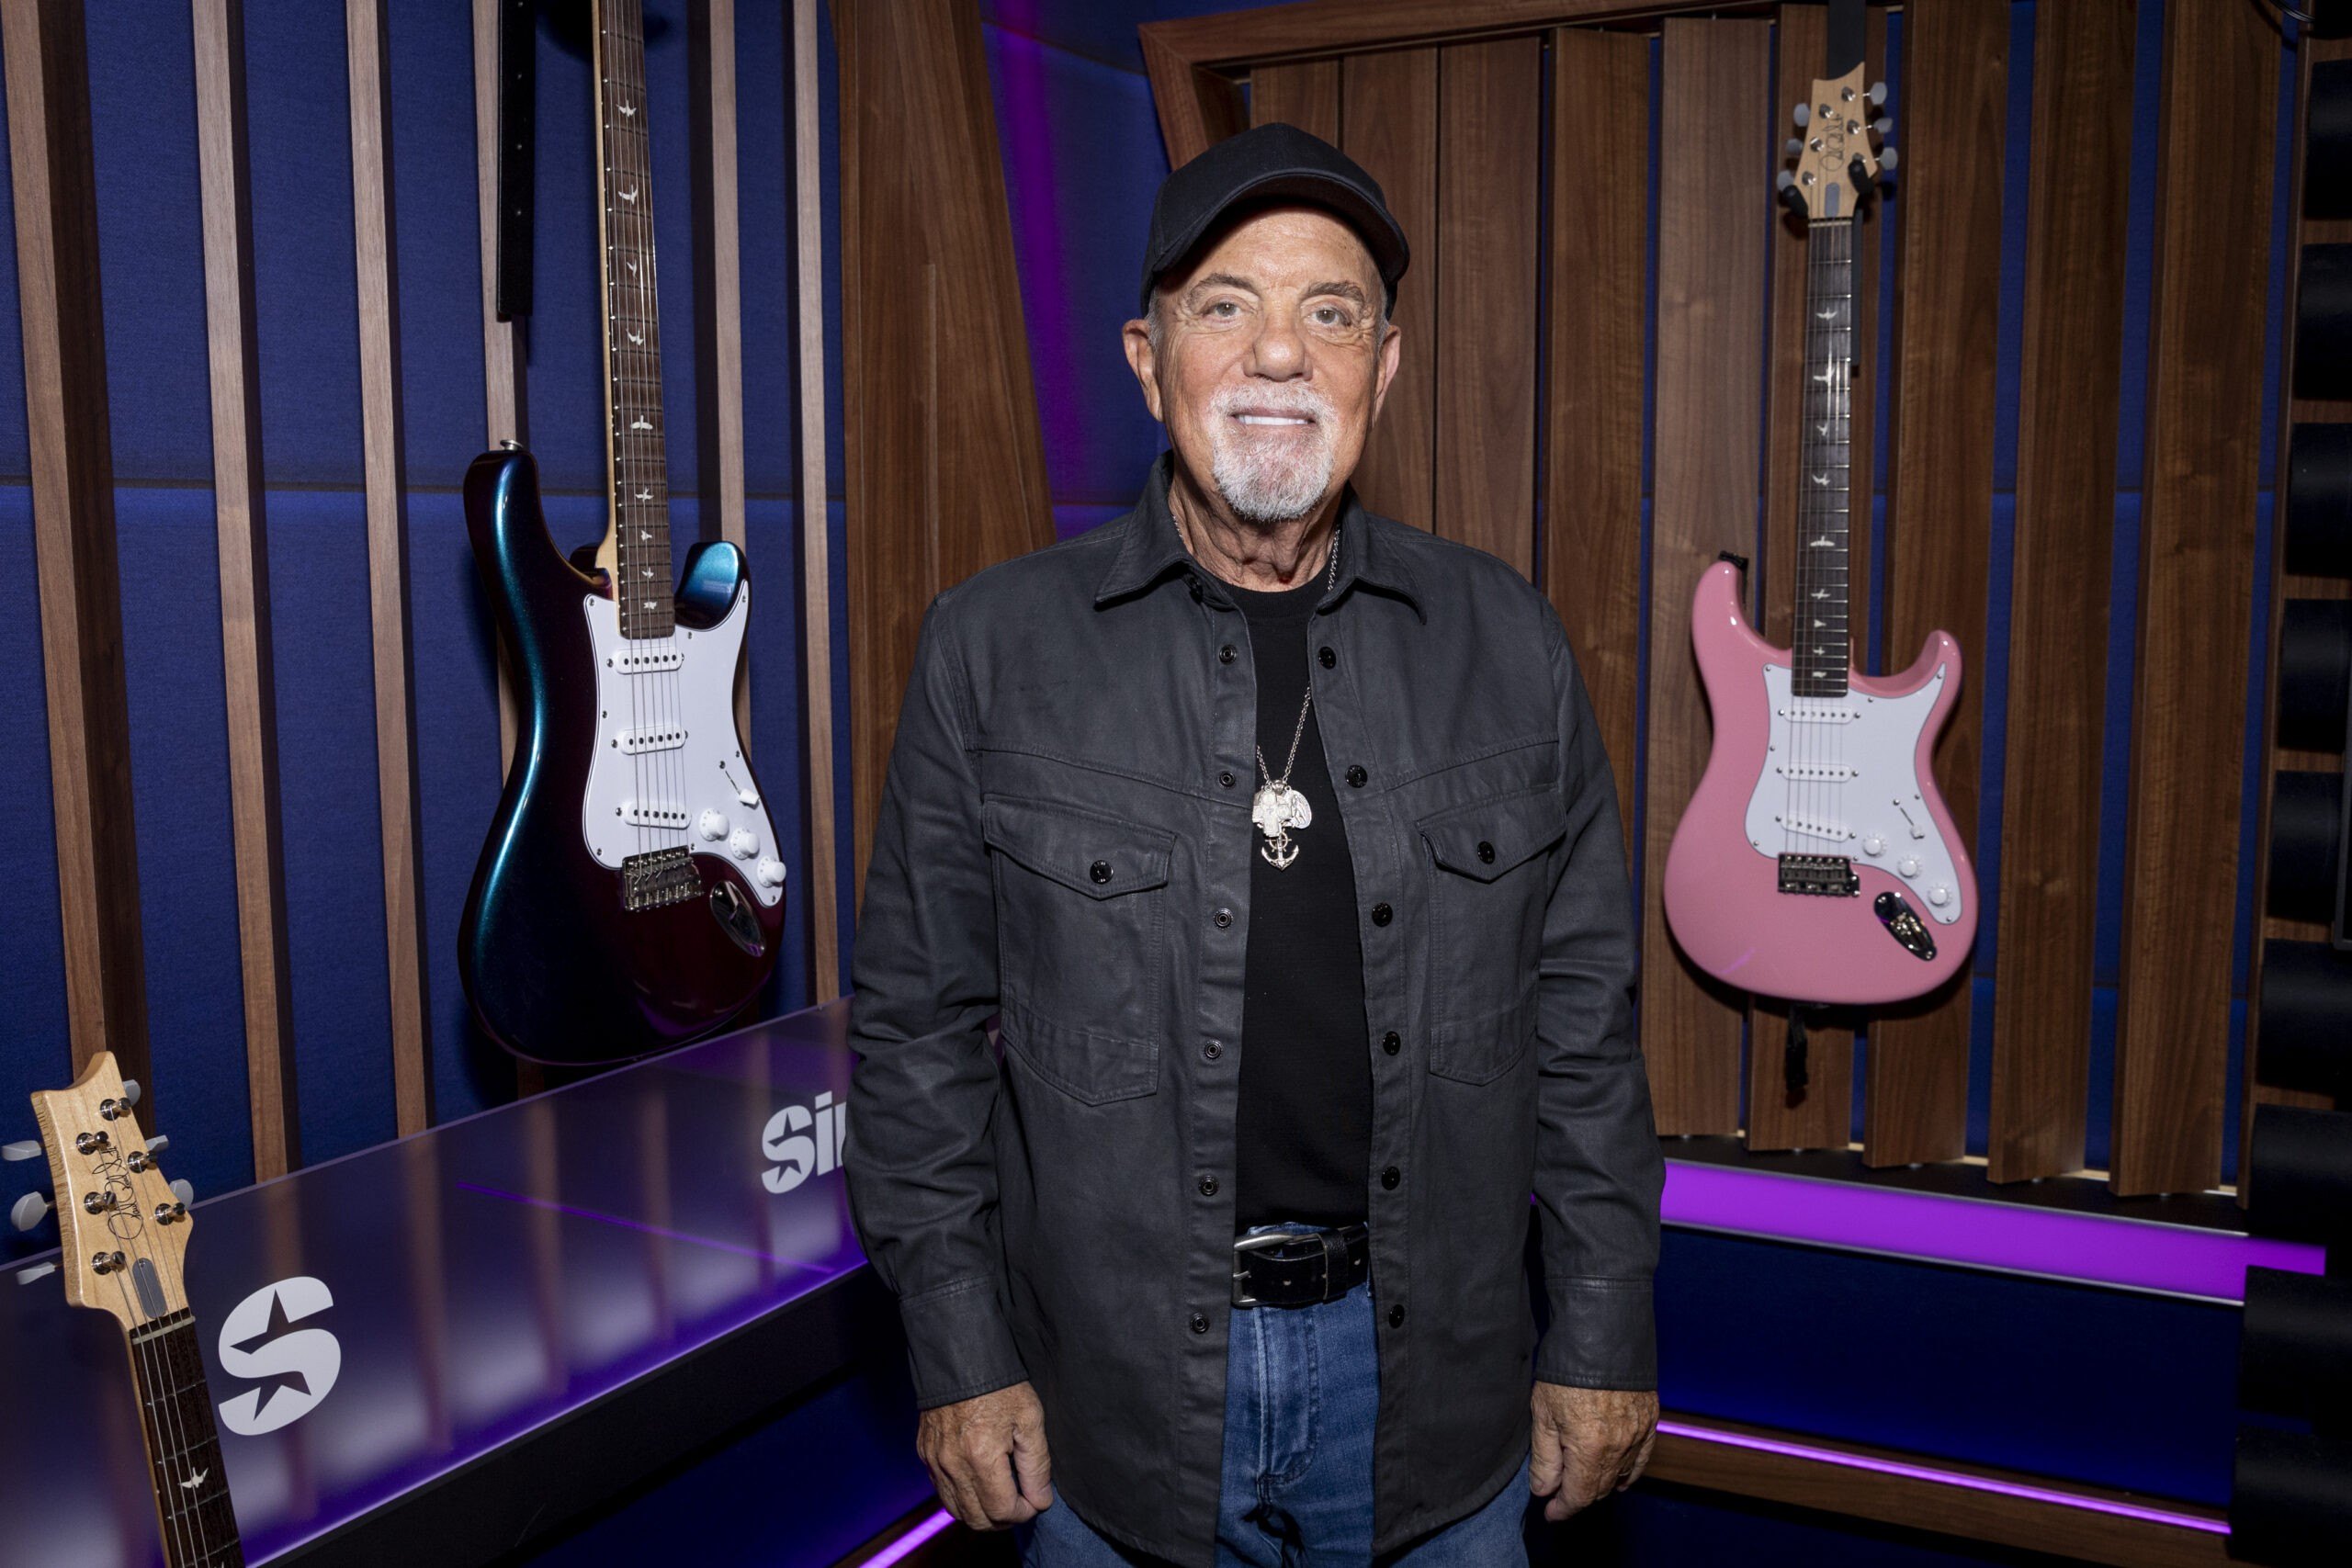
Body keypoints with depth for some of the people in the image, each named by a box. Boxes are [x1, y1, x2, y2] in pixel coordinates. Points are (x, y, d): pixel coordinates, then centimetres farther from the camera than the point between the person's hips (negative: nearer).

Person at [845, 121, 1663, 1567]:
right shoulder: (994, 648, -7)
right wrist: (962, 1357, -3)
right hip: (1113, 1390, -1)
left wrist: (1606, 1343, 4)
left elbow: (1584, 1018, 3)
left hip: (1435, 1387, 2)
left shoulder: (1507, 645, -2)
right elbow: (920, 1025, -2)